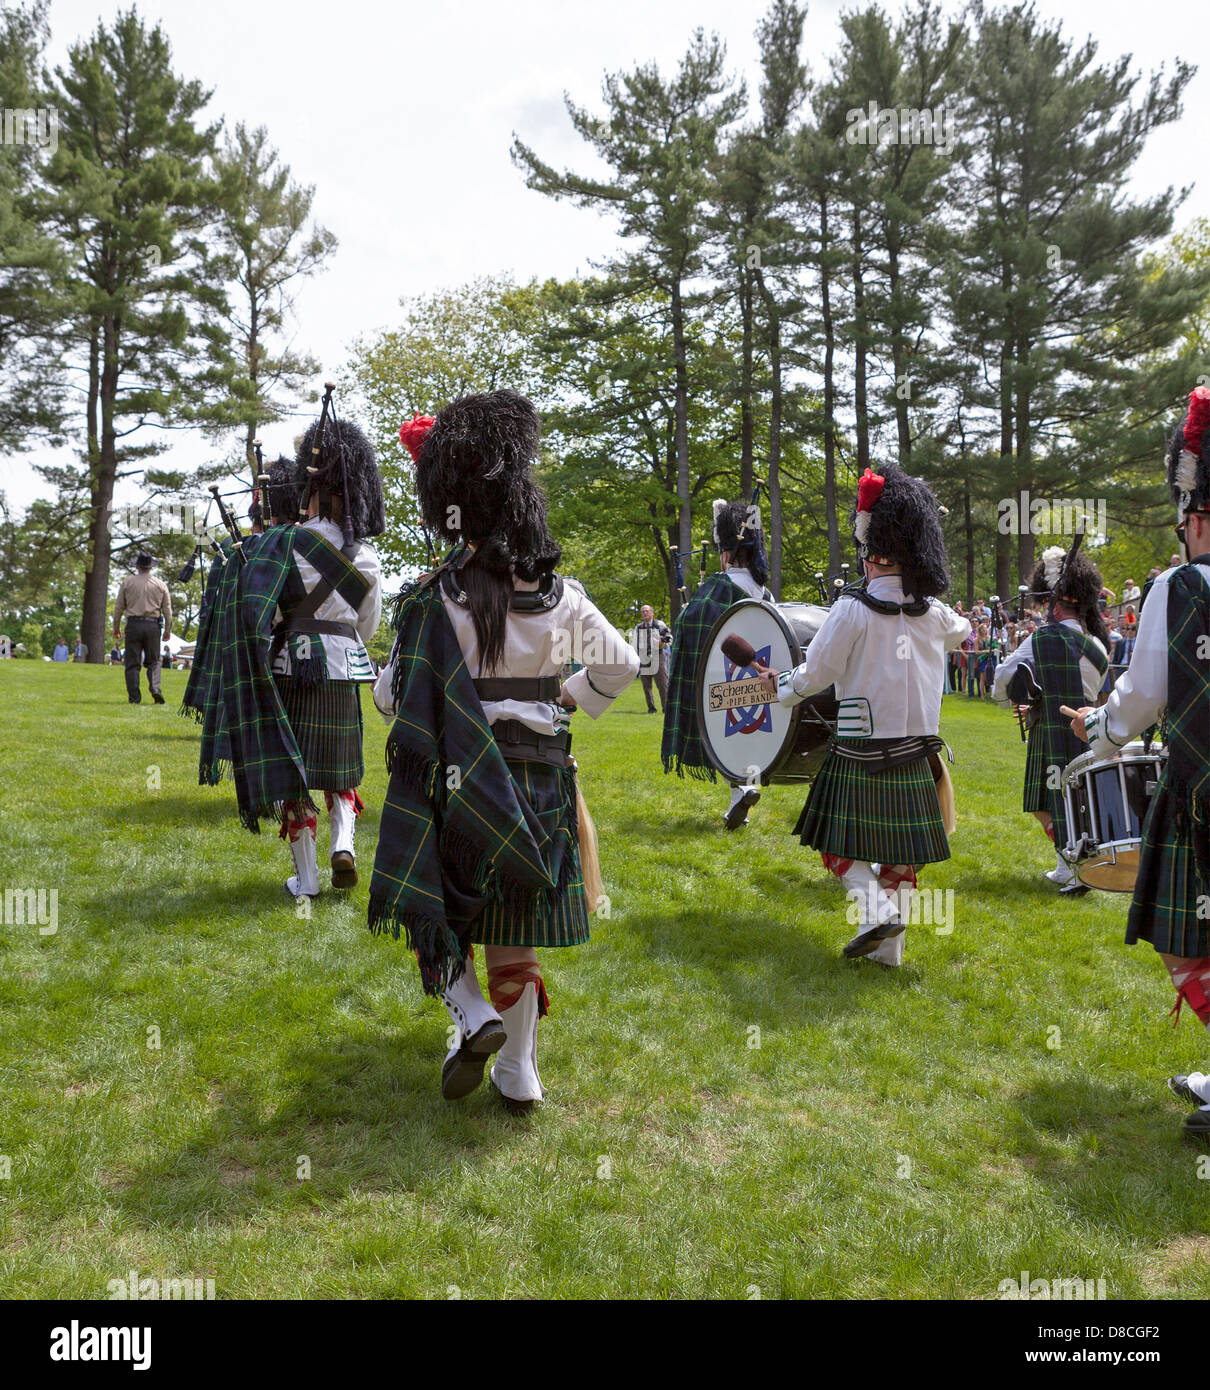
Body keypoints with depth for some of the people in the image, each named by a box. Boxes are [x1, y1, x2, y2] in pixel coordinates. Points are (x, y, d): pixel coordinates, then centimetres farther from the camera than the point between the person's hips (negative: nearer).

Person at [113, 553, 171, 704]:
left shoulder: (127, 582, 4)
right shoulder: (160, 584, 6)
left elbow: (118, 607, 6)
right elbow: (167, 609, 7)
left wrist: (116, 627, 15)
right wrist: (168, 630, 15)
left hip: (133, 624, -1)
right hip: (153, 625, 1)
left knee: (132, 663, 3)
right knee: (154, 661, 9)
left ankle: (134, 697, -1)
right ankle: (155, 689, -13)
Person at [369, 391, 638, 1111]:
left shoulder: (433, 598, -12)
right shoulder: (560, 596, -4)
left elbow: (393, 696, -7)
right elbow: (622, 665, 5)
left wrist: (389, 687, 16)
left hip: (457, 776, -3)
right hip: (539, 776, 3)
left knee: (436, 908, 17)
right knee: (514, 929, 14)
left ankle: (474, 1016, -4)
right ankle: (520, 1074, 20)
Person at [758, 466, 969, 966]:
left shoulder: (854, 609, -14)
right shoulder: (933, 613, 3)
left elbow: (815, 674, -9)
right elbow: (962, 632, 27)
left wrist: (780, 685, 10)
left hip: (860, 753, -5)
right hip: (916, 752, 5)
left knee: (838, 842, 10)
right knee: (899, 851, 12)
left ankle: (874, 905, -11)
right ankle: (889, 948, 16)